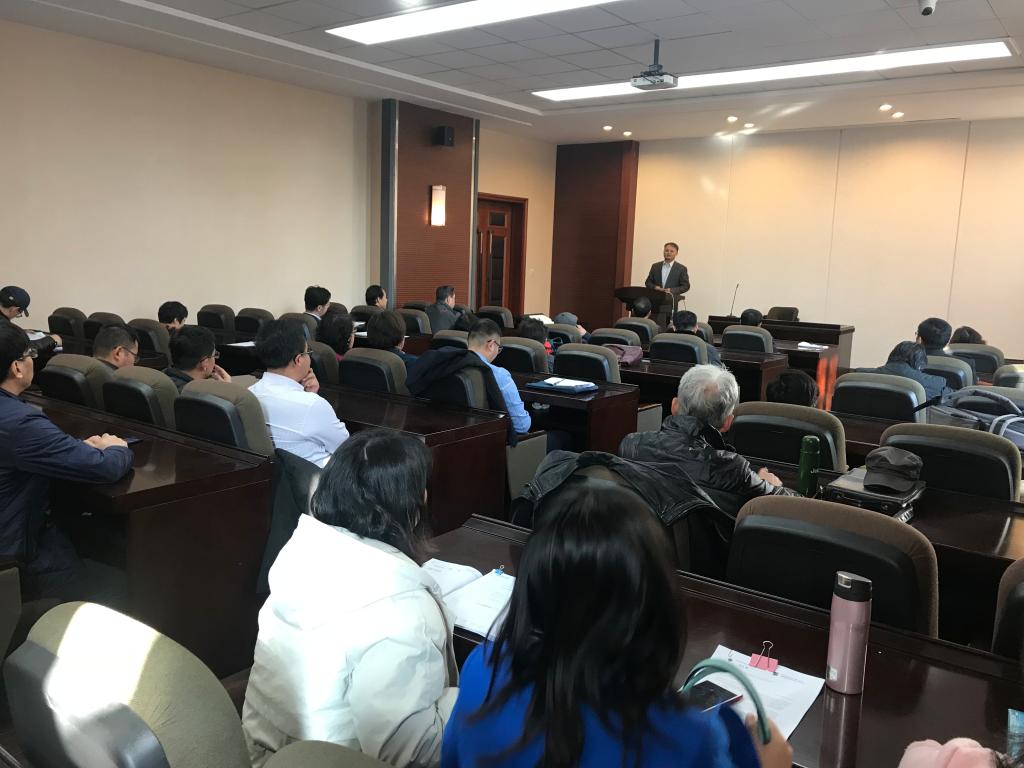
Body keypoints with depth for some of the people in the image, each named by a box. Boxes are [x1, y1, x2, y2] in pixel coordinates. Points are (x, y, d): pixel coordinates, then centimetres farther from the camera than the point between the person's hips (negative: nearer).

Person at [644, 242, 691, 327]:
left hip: (670, 304, -2)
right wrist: (655, 287, -7)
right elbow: (648, 282, 15)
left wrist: (672, 290, -15)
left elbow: (686, 286, 0)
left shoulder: (681, 269, 4)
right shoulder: (655, 266, 13)